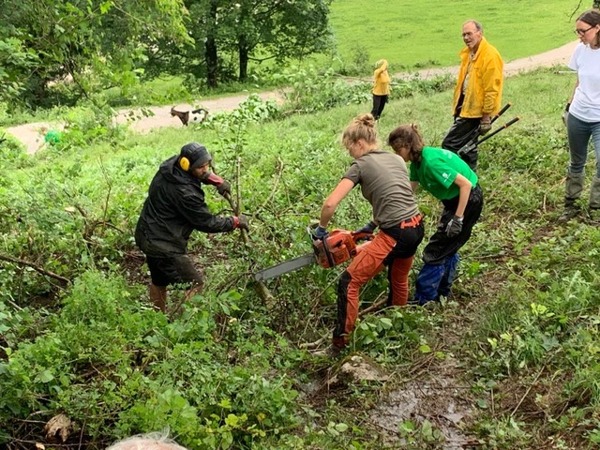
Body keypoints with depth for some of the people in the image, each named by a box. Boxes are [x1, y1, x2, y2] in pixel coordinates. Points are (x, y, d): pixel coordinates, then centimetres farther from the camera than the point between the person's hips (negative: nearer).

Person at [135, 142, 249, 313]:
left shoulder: (170, 165, -4)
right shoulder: (184, 192, -30)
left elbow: (203, 173, 19)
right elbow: (207, 222, -19)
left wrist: (217, 181, 4)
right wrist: (235, 222, -6)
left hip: (148, 235, 10)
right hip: (163, 245, -10)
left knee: (159, 281, 25)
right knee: (195, 284, -2)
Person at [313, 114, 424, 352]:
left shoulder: (361, 165, -5)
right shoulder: (397, 159, 15)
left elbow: (330, 204, -12)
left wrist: (321, 229, 4)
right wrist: (373, 224, 23)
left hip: (395, 234, -8)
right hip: (416, 227, 8)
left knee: (349, 282, -1)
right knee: (399, 280, 31)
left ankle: (340, 343, 0)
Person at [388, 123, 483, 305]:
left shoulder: (431, 161, -28)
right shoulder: (417, 161, 0)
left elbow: (465, 184, -27)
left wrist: (458, 218, -26)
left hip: (468, 200, -9)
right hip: (455, 199, 9)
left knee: (435, 251, -4)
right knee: (447, 249, 21)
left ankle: (422, 301, 4)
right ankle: (442, 292, 36)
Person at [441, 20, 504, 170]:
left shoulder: (490, 55, -17)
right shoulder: (468, 53, 11)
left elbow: (491, 90, -19)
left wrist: (486, 117, -18)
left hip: (476, 111, -9)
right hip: (465, 107, 9)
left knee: (449, 145, -11)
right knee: (466, 146, 15)